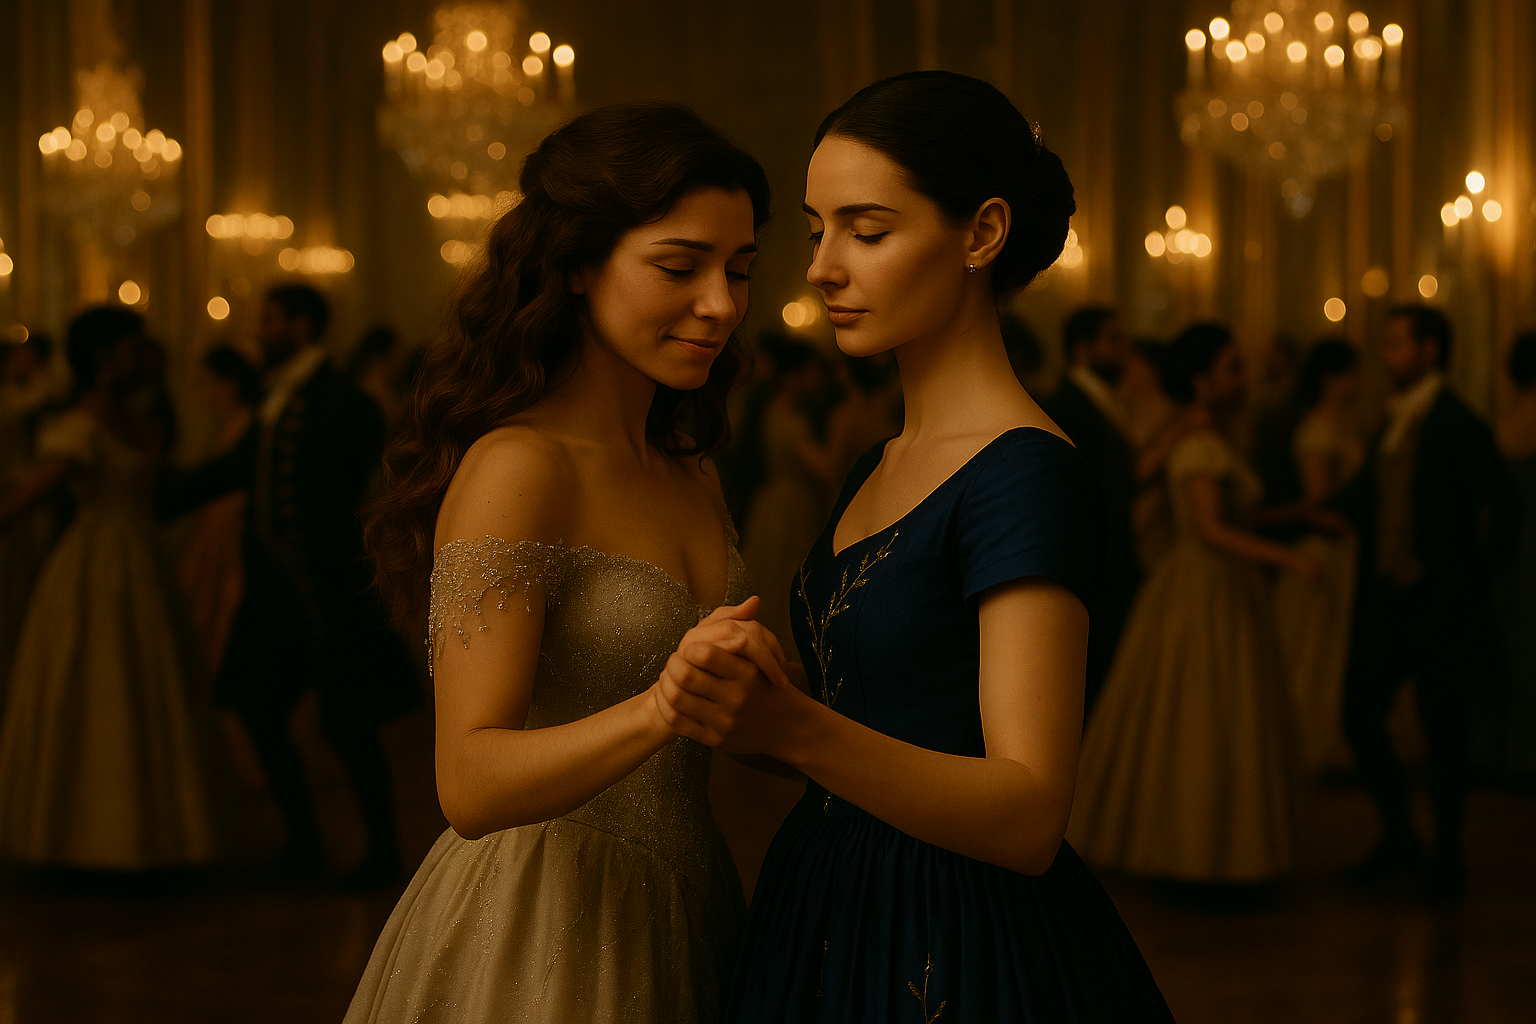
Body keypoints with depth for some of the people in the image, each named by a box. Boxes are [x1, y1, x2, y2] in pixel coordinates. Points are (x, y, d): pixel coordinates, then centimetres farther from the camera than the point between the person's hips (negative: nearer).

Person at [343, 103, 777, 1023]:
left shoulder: (689, 474, 7)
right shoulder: (518, 466, -18)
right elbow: (472, 787, -27)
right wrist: (657, 706, -41)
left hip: (677, 913, 8)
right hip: (538, 935, -8)